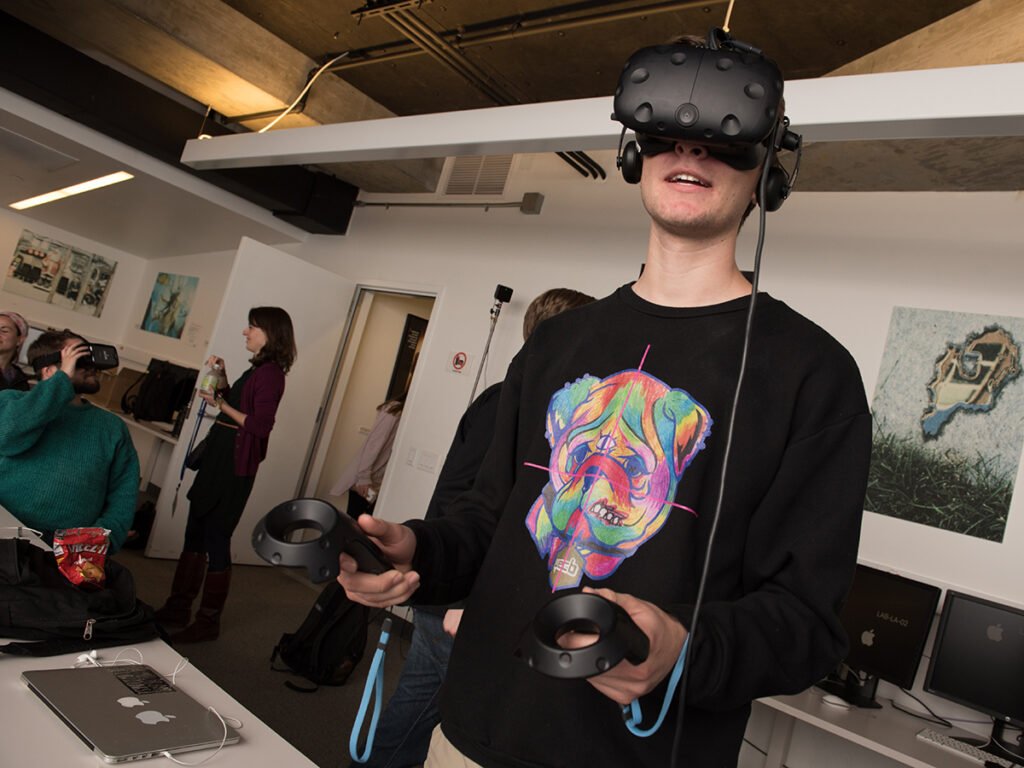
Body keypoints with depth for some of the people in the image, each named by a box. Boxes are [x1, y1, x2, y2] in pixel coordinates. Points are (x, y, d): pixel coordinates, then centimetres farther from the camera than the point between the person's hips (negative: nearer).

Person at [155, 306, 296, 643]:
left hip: (235, 464, -10)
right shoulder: (257, 369, 13)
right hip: (218, 455, 10)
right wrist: (221, 376, 11)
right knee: (195, 535, 16)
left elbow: (260, 426, -21)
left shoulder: (270, 373, -16)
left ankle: (208, 622, 14)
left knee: (215, 540, 0)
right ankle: (177, 609, 28)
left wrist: (221, 404, -13)